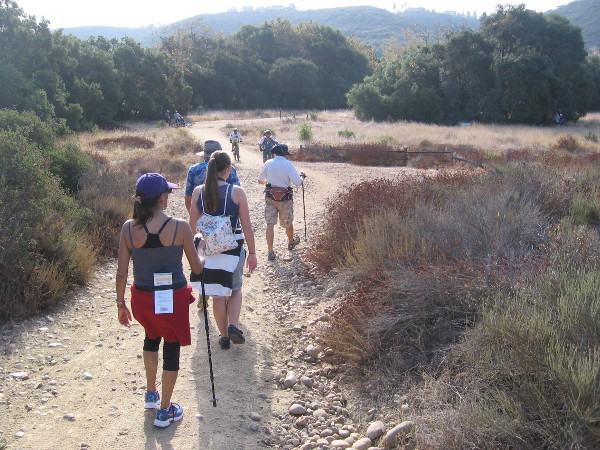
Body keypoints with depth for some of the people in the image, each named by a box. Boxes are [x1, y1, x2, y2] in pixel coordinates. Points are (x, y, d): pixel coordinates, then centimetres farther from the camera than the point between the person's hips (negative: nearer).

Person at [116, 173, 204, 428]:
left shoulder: (129, 228, -9)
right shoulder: (180, 227, -16)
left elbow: (121, 272, -4)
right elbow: (197, 268, -6)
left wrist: (121, 304, 10)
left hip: (142, 298, 3)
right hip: (173, 299, -3)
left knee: (151, 337, 32)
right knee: (171, 349, 15)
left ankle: (151, 394, 41)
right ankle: (164, 411, 27)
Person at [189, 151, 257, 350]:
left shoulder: (198, 192, -4)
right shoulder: (236, 192, -11)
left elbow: (192, 225, 2)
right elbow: (247, 227, -9)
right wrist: (252, 253, 1)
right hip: (233, 248, -2)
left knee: (218, 295, 15)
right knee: (236, 289, 21)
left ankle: (224, 336, 23)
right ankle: (233, 326, 4)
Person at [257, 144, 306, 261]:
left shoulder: (268, 163, -2)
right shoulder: (288, 164, -11)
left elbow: (260, 179, 9)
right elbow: (297, 182, -16)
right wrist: (302, 176, 5)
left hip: (270, 197, 2)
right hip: (285, 198, -2)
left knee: (270, 223, 2)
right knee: (287, 223, 18)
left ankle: (270, 252, -3)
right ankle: (291, 242, 43)